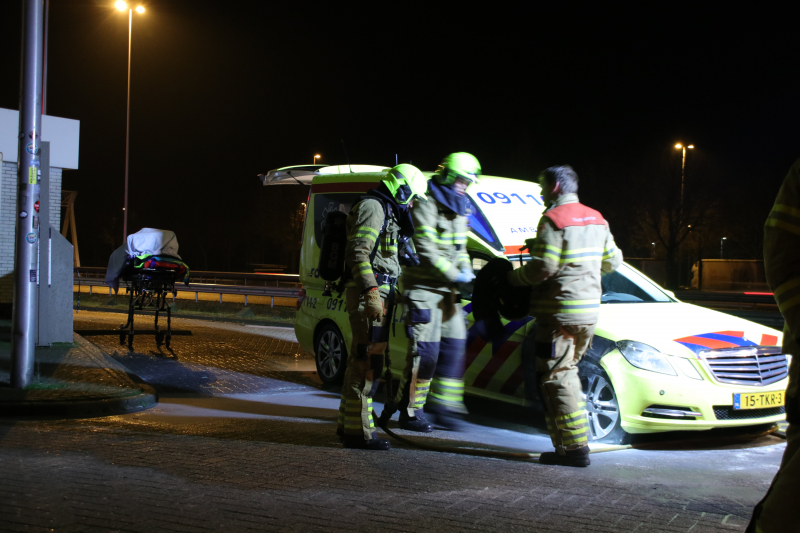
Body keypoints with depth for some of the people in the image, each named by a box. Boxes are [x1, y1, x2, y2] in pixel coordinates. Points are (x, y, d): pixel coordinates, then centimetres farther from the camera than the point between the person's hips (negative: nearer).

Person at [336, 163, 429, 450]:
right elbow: (358, 252, -20)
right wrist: (371, 292, -28)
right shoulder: (372, 207, -9)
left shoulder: (384, 211, 23)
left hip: (373, 294, 11)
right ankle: (359, 430, -10)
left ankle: (348, 424, 22)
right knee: (368, 361, -11)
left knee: (360, 360, 14)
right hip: (367, 293, -11)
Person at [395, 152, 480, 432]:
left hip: (447, 292, 9)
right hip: (423, 288, -9)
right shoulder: (426, 207, -15)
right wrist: (455, 275, -22)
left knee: (454, 346, 8)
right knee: (425, 351, -8)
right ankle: (410, 412, 2)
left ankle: (442, 406, 17)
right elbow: (426, 251, -22)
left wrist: (466, 269, 1)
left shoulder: (458, 210, 14)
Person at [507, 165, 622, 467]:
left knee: (556, 378, -4)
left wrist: (513, 278, -4)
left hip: (560, 312, -9)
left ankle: (574, 448, -6)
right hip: (589, 310, 9)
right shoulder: (596, 219, 14)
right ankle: (571, 443, 20)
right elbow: (612, 261, 17)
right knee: (566, 373, 18)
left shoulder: (553, 219, -12)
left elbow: (543, 267, -20)